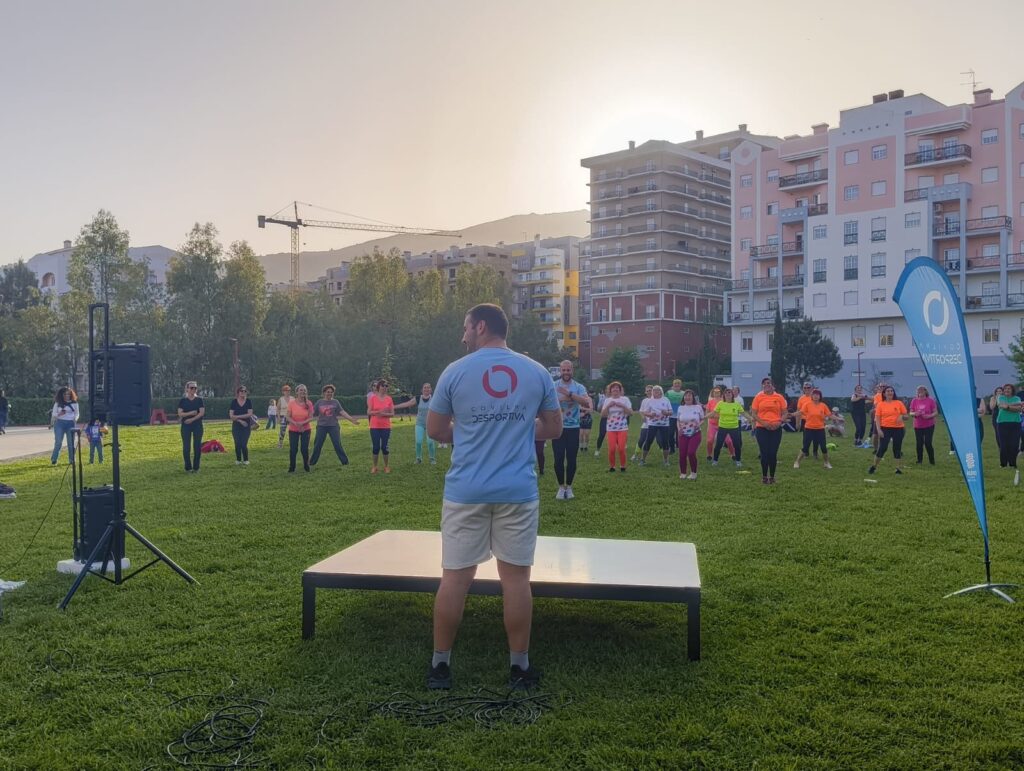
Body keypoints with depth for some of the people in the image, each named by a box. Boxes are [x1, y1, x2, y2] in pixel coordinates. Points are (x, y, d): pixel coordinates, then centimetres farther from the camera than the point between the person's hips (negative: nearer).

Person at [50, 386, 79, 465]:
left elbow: (77, 413, 14)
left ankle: (72, 460, 10)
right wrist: (58, 414, -11)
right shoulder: (58, 403, 7)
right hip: (60, 423, -1)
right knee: (58, 442, -7)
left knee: (71, 443, 2)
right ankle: (53, 460, -3)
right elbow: (53, 413, 9)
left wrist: (75, 419, -5)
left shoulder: (74, 403, 8)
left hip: (71, 424, 1)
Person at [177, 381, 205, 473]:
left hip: (197, 425, 0)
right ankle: (188, 468, 7)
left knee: (197, 446, 0)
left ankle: (196, 468, 8)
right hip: (186, 426, 0)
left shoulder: (199, 399, 4)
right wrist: (191, 413, -17)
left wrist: (192, 419, -14)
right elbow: (180, 413, -4)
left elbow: (202, 412, -5)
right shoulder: (183, 400, 3)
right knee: (186, 447, -1)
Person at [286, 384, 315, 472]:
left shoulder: (309, 403, -6)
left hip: (305, 429, 0)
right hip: (293, 430, 0)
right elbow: (288, 416, -7)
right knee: (293, 449, -3)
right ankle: (291, 468, 13)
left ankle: (306, 466, 19)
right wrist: (296, 424, -22)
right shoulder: (291, 403, -8)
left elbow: (311, 418, -8)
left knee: (304, 449, -1)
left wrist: (302, 423, -23)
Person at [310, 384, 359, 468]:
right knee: (317, 445, 5)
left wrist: (351, 419, -13)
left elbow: (342, 412, -3)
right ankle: (312, 462, 17)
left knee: (337, 445, -3)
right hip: (321, 426, 1)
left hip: (333, 426, -1)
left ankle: (345, 462, 5)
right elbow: (313, 412, 6)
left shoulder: (335, 402, 2)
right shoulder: (319, 402, 5)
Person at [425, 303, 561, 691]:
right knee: (516, 577, 7)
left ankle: (440, 664, 18)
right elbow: (553, 428, 10)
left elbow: (435, 430, 5)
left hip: (465, 491, -1)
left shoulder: (454, 371, -2)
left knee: (455, 577, 7)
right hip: (518, 492, 1)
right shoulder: (537, 372, 3)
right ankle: (519, 666, 17)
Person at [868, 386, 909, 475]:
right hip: (885, 428, -1)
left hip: (898, 429, 1)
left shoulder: (899, 403, 4)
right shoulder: (880, 404, 1)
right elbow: (877, 418, 0)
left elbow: (906, 416, 8)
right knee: (882, 448, -4)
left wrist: (902, 416, -15)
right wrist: (878, 429, -11)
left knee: (897, 448, 5)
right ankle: (873, 466, 9)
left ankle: (899, 468, 14)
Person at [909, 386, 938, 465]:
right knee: (919, 444, 3)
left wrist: (929, 416, -20)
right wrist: (914, 414, -16)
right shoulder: (914, 401, 4)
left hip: (929, 426, -3)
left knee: (928, 443, -7)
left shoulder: (931, 400, -4)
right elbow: (911, 413, 7)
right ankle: (919, 461, 16)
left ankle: (932, 461, 9)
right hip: (918, 426, 3)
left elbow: (936, 413, -2)